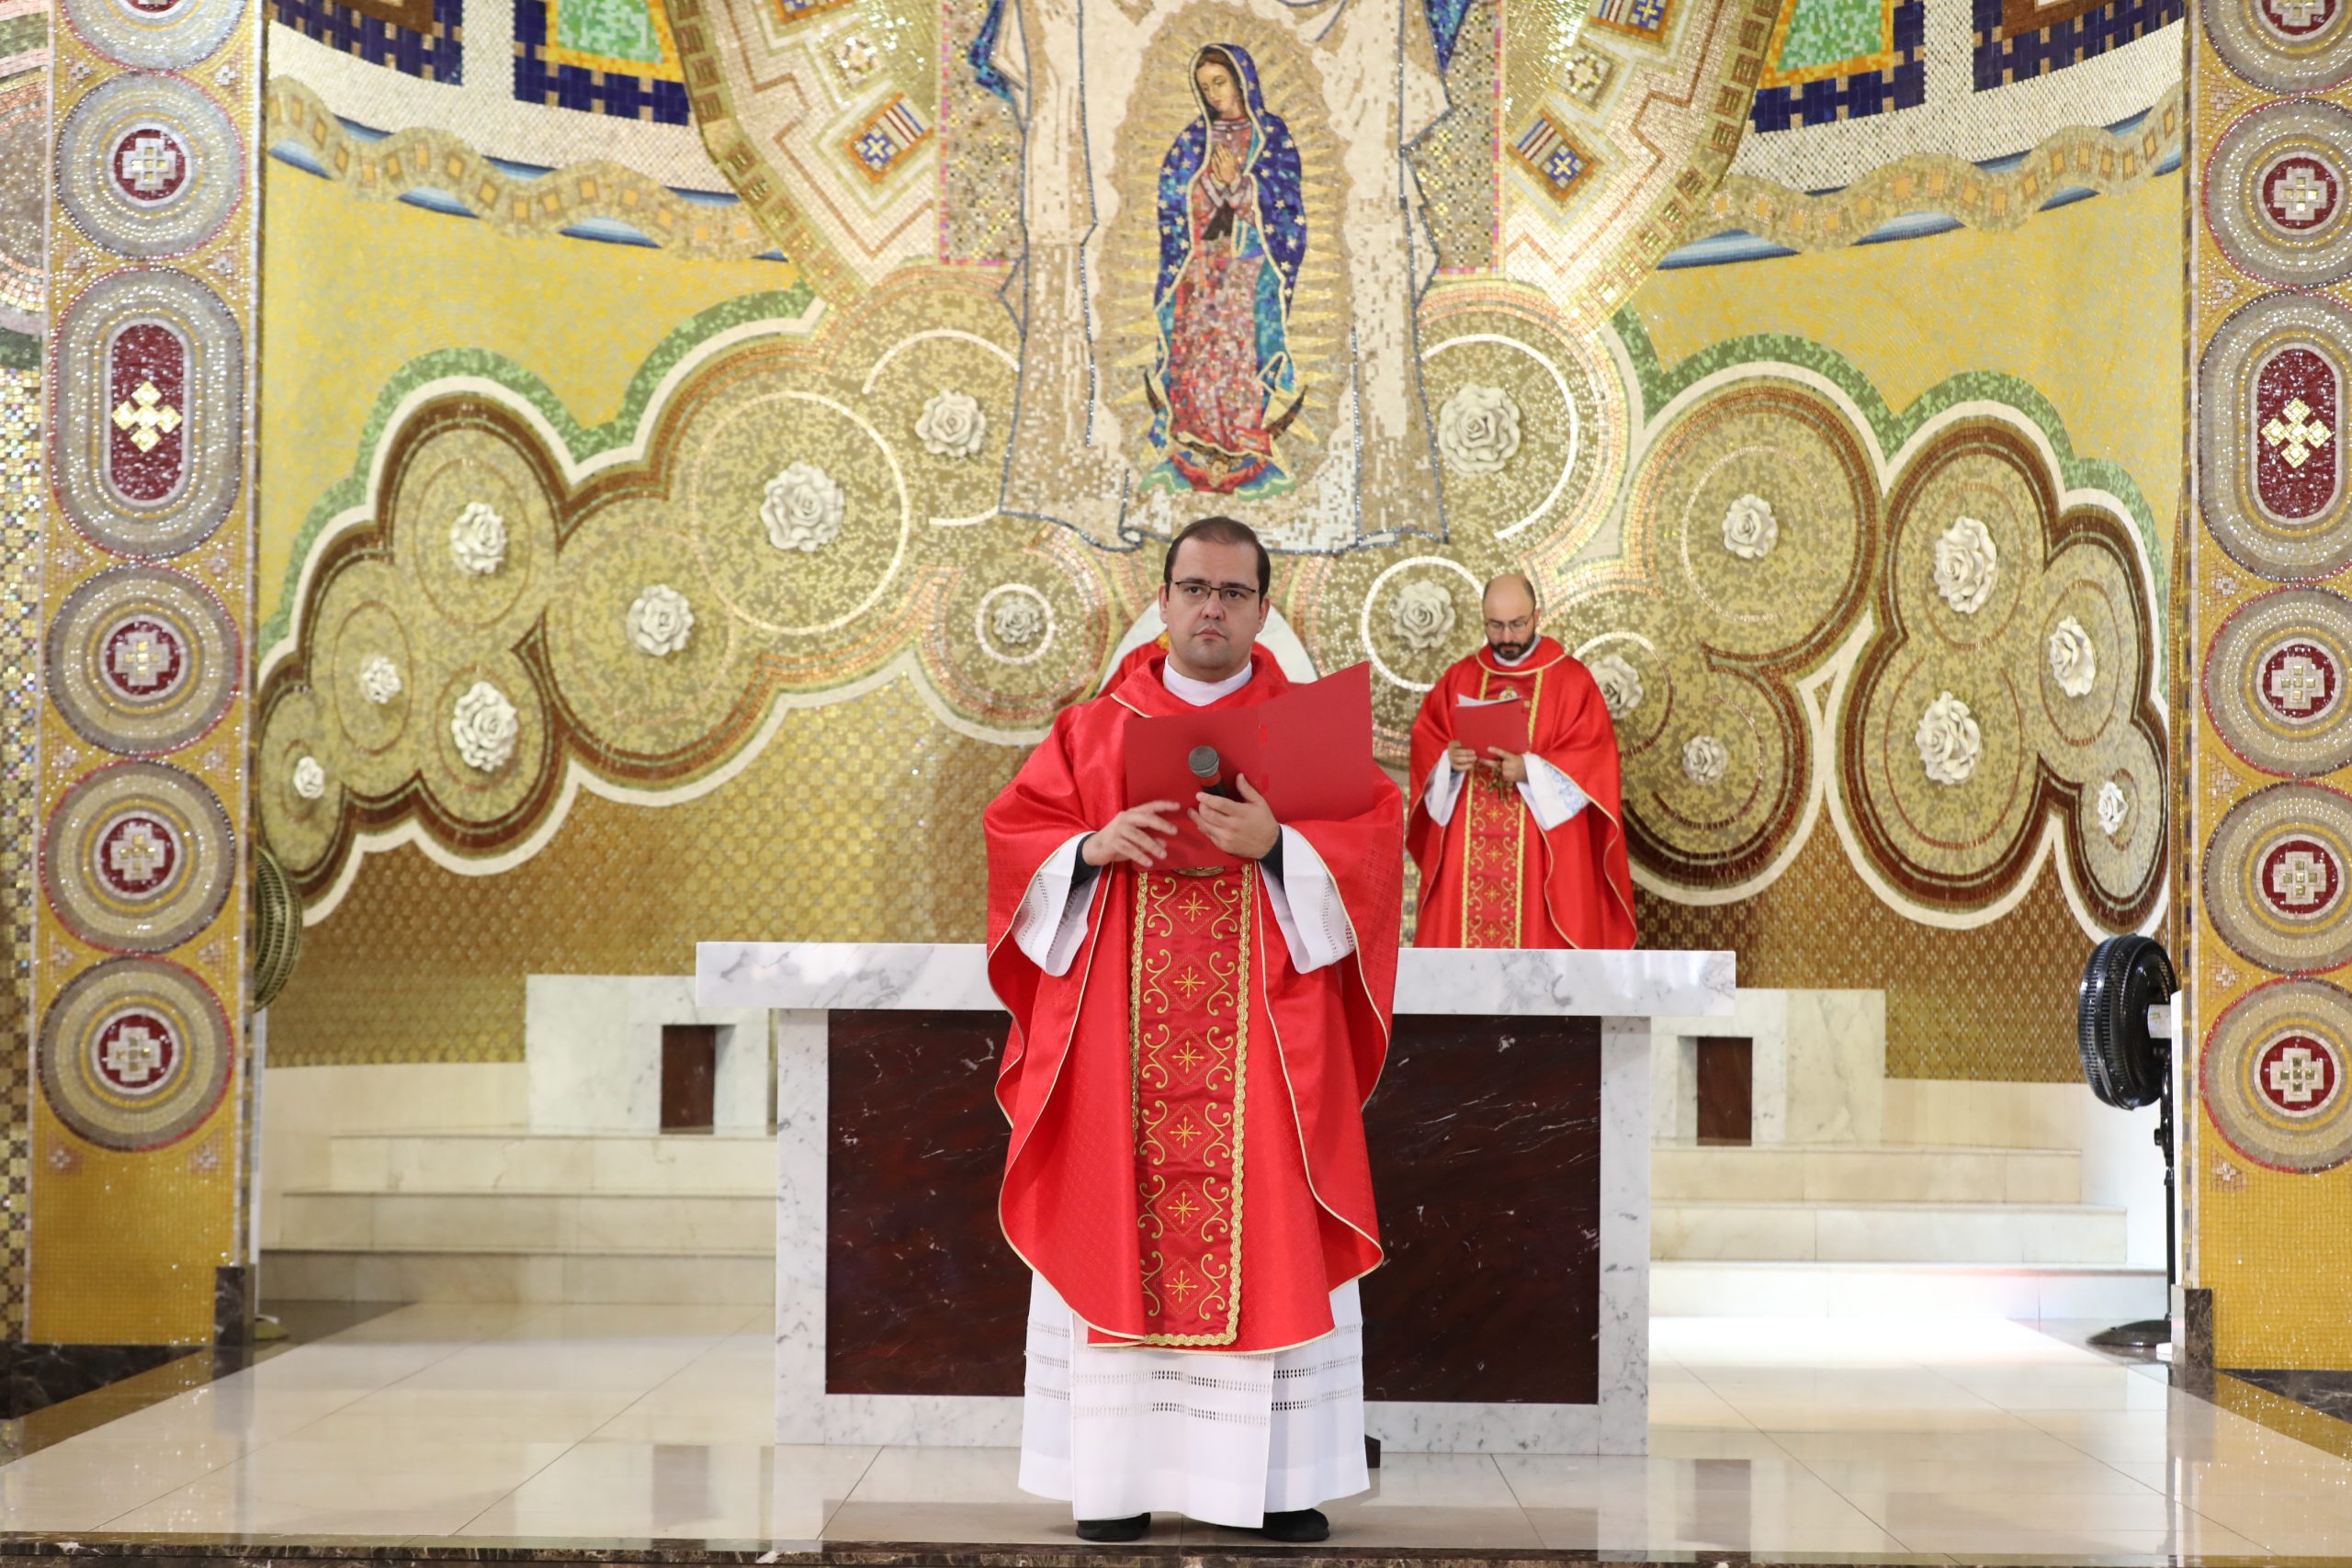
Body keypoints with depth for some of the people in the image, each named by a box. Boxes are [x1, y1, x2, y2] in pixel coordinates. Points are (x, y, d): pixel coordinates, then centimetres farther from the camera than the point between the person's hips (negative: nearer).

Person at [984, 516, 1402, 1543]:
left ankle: (1274, 1479, 4)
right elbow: (1013, 832, 6)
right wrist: (1092, 847, -13)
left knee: (1270, 1238, -3)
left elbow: (1374, 839, -2)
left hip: (1267, 1041, -1)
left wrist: (1276, 844, -19)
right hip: (1119, 1040, 1)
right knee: (1117, 1231, -1)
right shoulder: (1092, 729, 11)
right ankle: (1117, 1477, 4)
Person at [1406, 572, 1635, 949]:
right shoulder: (1460, 677, 11)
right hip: (1466, 844, 4)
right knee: (1461, 928, 1)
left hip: (1542, 847, -4)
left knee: (1536, 939, -5)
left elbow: (1594, 756, -8)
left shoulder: (1571, 680, -1)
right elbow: (1425, 740, 10)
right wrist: (1448, 759, -13)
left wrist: (1531, 770, -21)